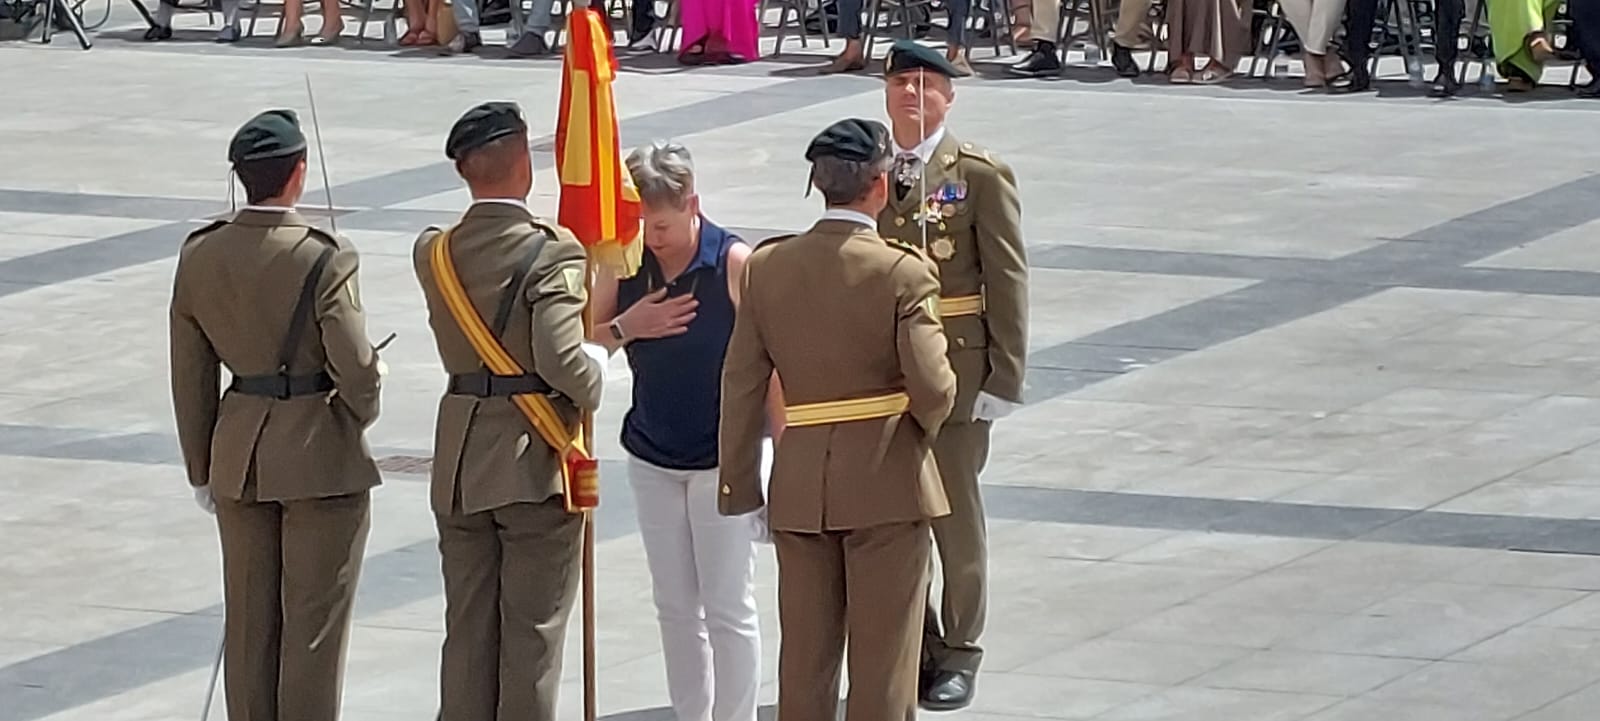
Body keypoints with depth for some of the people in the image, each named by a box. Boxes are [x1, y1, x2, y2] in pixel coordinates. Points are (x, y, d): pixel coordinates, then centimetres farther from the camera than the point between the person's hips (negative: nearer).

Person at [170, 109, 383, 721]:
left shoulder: (200, 257, -2)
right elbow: (356, 368, -18)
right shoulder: (324, 260, -18)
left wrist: (202, 469, 14)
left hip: (239, 458, 5)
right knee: (313, 623, 5)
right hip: (320, 456, -5)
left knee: (248, 620, 14)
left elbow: (191, 377, 5)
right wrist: (360, 414, 6)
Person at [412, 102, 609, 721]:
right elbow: (562, 359, -25)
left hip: (459, 467, 5)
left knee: (467, 628, 12)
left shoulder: (433, 253, 2)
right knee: (533, 632, 2)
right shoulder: (552, 252, -16)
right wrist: (595, 372, -3)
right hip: (535, 462, -5)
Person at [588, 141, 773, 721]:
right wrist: (627, 326, -15)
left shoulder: (735, 265, -14)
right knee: (675, 606, 11)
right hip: (651, 456, 5)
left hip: (721, 461, -5)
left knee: (728, 607, -2)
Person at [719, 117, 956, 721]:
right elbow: (932, 389, -17)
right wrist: (925, 426, 6)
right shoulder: (903, 272, -13)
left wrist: (740, 487, 7)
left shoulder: (767, 266, 0)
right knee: (882, 656, 4)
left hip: (800, 484, 4)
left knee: (804, 654, 12)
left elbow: (741, 384, 2)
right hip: (886, 485, -4)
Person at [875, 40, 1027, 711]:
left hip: (955, 370, -4)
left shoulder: (980, 175, -5)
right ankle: (914, 647, 20)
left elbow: (1007, 279, -6)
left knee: (954, 514, 4)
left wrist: (1005, 376, -10)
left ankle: (959, 654, 15)